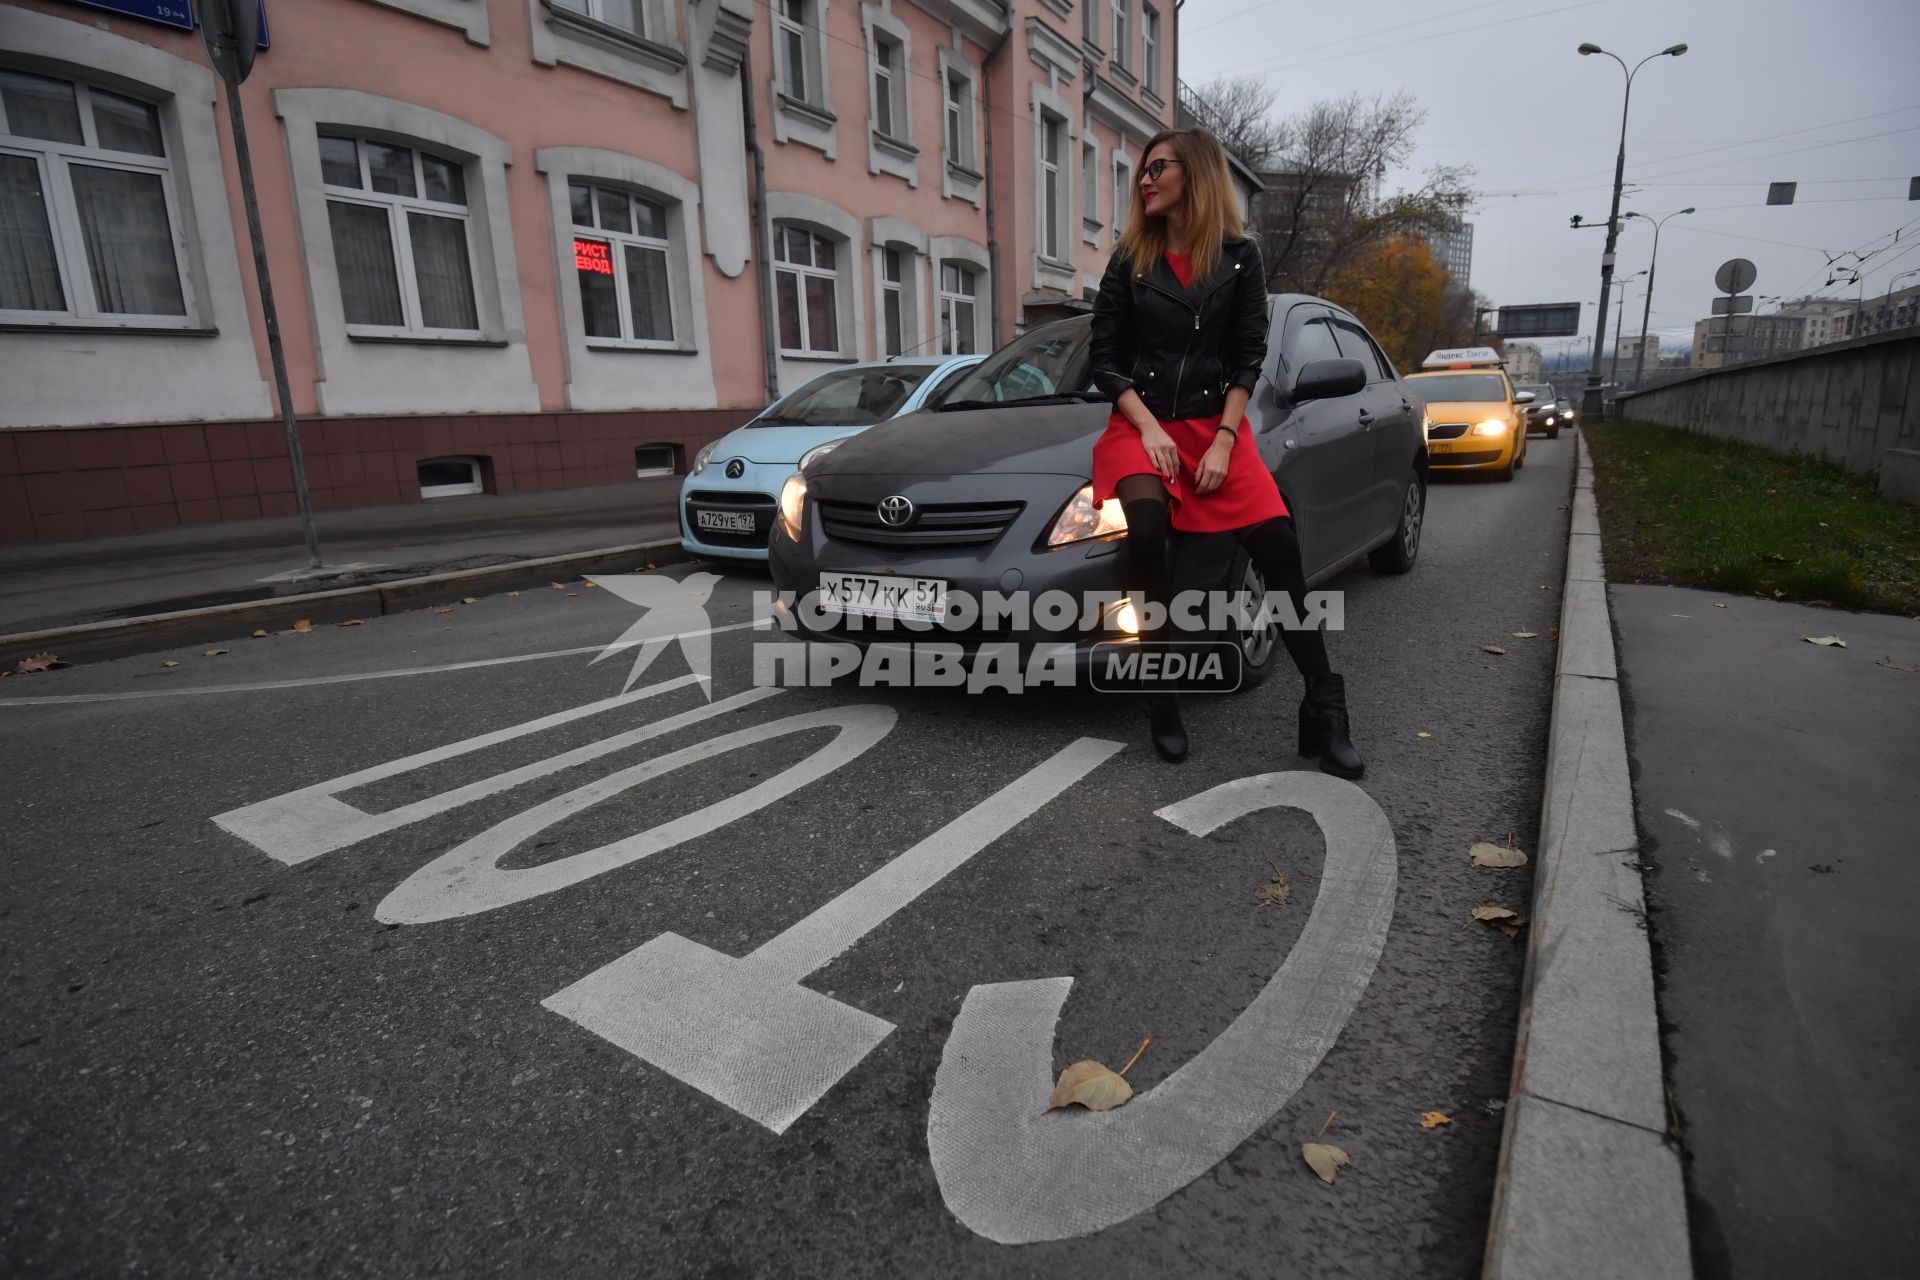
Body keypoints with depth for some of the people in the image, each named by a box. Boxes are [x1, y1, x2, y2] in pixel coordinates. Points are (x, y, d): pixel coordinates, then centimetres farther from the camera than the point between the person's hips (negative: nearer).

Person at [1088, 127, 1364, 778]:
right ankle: (1161, 698, -18)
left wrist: (1223, 440, -10)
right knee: (1146, 531, -32)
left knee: (1277, 545, -20)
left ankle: (1324, 709, -10)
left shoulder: (1240, 257, 6)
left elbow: (1248, 359, 3)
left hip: (1215, 424, 0)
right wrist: (1149, 428, -9)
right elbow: (1104, 360, 5)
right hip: (1140, 425, 0)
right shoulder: (1129, 260, 7)